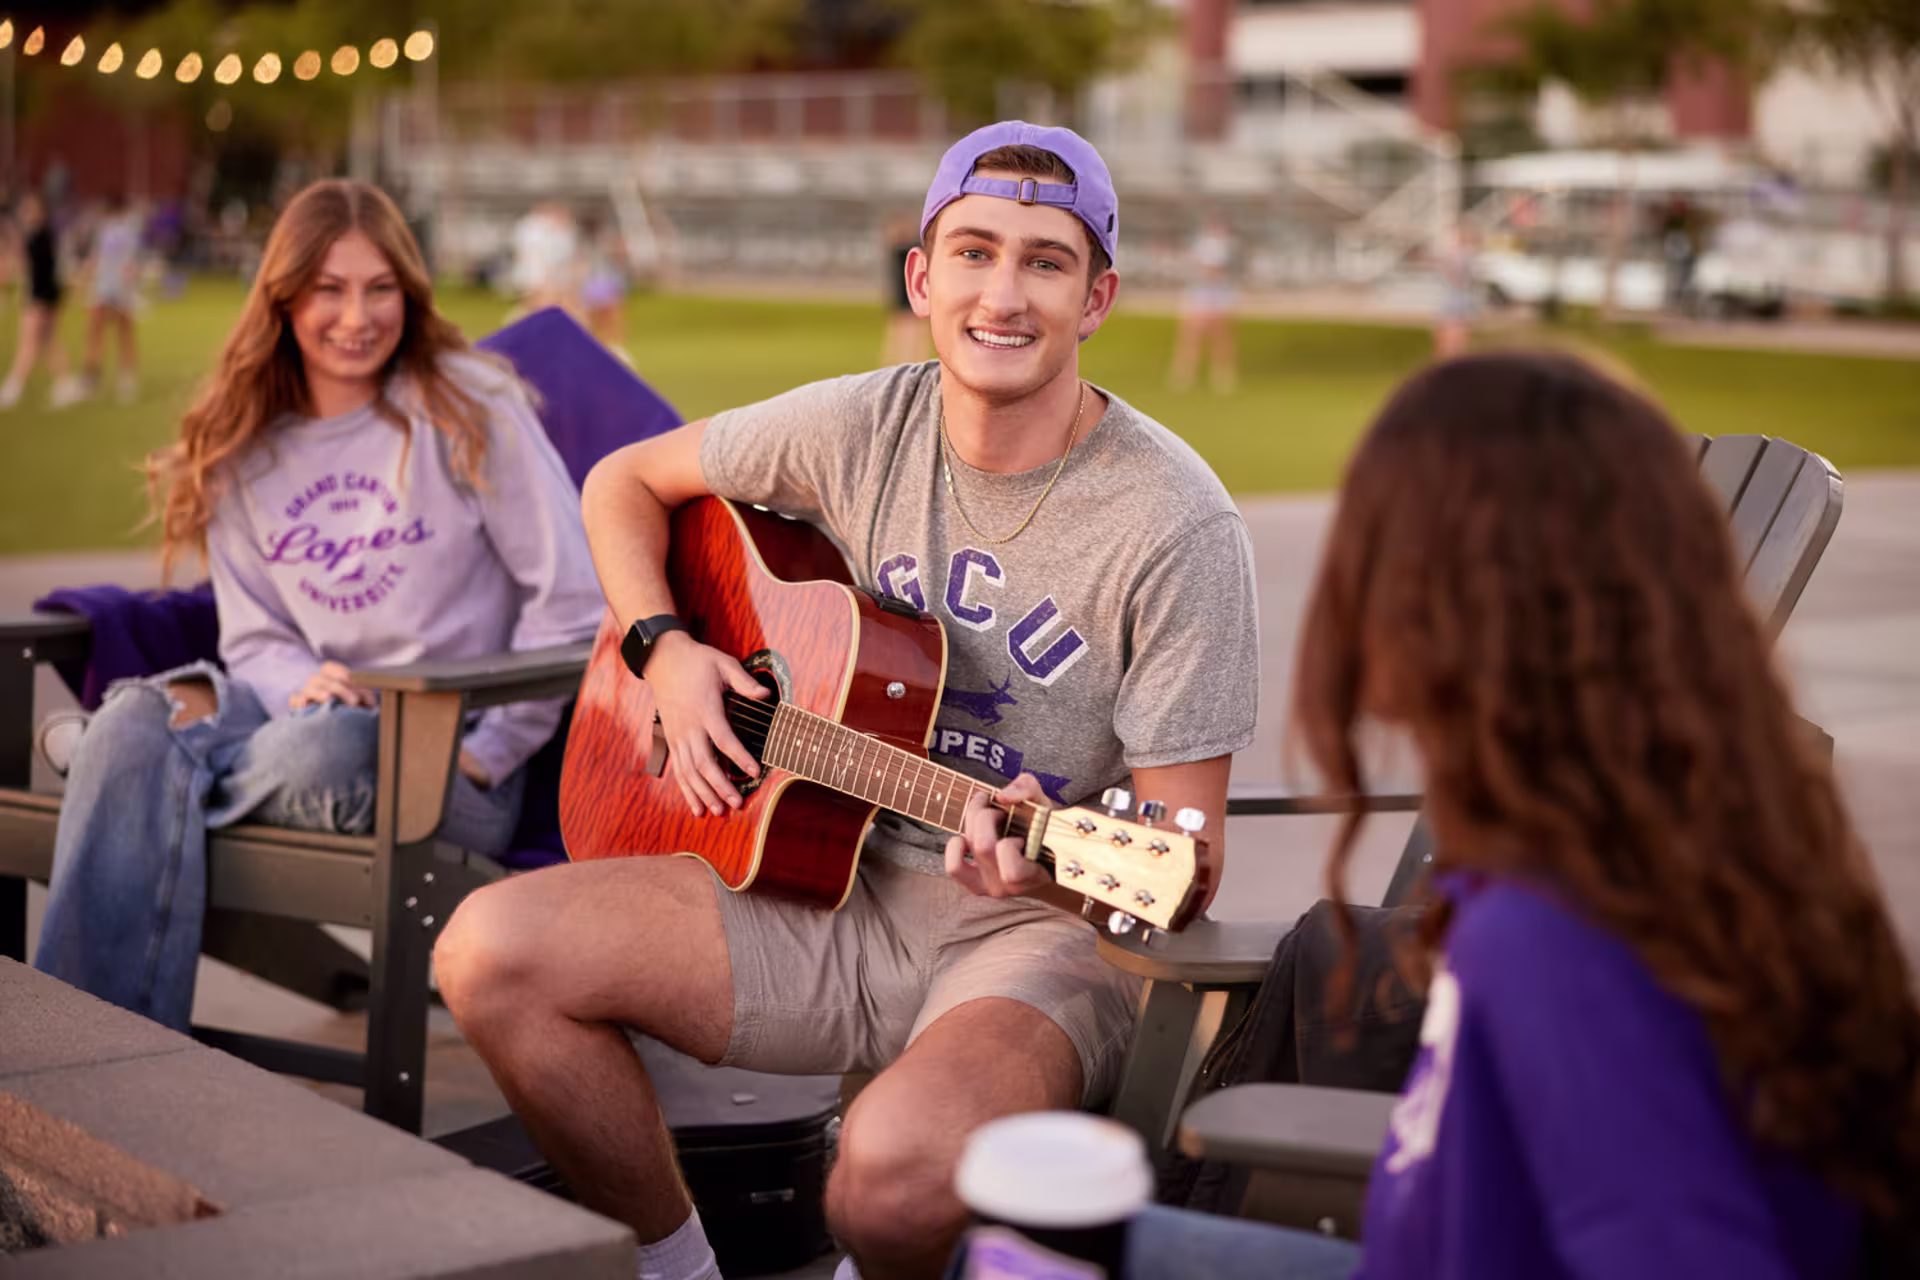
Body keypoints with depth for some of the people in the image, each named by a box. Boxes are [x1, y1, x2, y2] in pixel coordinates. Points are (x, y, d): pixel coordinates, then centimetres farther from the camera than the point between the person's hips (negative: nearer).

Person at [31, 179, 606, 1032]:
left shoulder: (468, 408, 0)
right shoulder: (241, 450, 13)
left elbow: (572, 600, -5)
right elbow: (254, 637, 14)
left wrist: (486, 752, -9)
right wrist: (301, 683, -11)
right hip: (310, 718, 4)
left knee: (330, 750, -39)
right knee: (136, 717, -27)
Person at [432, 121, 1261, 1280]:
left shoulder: (1176, 529, -14)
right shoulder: (861, 429, 0)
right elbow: (625, 484, 16)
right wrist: (666, 650, 0)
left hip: (1043, 929, -5)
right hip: (832, 885, 5)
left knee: (896, 1164, -37)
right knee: (491, 951, -14)